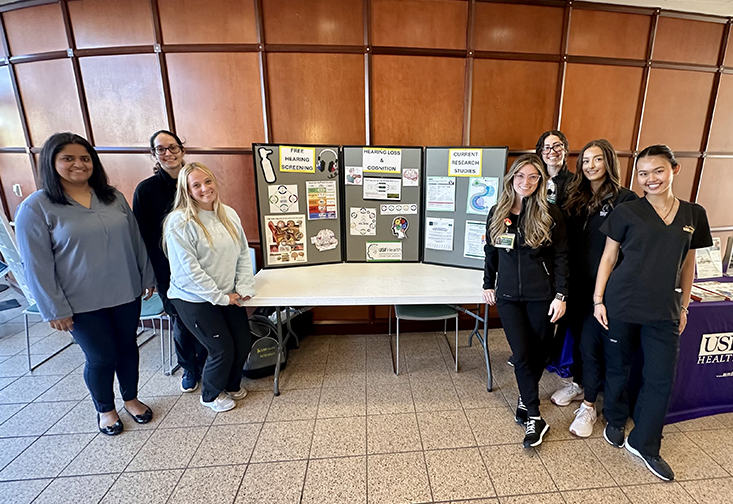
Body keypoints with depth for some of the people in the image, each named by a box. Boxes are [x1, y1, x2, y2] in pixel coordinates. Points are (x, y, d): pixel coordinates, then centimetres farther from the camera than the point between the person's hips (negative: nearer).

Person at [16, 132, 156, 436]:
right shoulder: (35, 208, -8)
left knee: (127, 346, 16)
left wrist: (148, 277, 9)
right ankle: (105, 409, 36)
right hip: (83, 303, -3)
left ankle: (131, 398, 39)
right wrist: (55, 310, -9)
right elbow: (37, 266, -8)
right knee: (101, 357, 9)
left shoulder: (113, 197, 4)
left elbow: (135, 239, 8)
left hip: (126, 293, 4)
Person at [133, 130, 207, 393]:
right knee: (180, 322, 11)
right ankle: (189, 369, 34)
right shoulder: (146, 189, -6)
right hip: (168, 271, -1)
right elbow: (142, 236, -4)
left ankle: (204, 365, 33)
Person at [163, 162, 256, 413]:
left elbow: (243, 253, 5)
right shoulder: (179, 222, -16)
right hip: (194, 299, -6)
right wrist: (221, 297, -16)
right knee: (223, 349, 1)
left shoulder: (229, 214, 3)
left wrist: (243, 288, -5)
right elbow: (187, 271, -19)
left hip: (228, 295, 6)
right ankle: (211, 395, 32)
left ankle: (232, 384, 41)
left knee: (244, 344, 10)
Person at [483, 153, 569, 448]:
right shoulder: (497, 213, 2)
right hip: (508, 295, 1)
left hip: (541, 295, -1)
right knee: (522, 354, -1)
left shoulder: (551, 215, -5)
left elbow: (561, 258, -4)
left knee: (538, 352, 11)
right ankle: (534, 417, 13)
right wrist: (488, 285, 13)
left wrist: (560, 296, -8)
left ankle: (526, 399, 36)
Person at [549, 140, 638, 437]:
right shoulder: (576, 198, 7)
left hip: (603, 286, -5)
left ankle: (588, 405, 19)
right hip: (576, 283, 5)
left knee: (591, 343, 1)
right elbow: (567, 241, 8)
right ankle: (578, 384, 40)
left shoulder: (625, 200, -9)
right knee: (577, 336, 19)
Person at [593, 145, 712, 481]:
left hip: (664, 311, 3)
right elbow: (608, 257, -1)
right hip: (621, 304, -2)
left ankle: (644, 444, 26)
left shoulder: (693, 215, 6)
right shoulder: (627, 213, -3)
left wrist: (683, 306, 12)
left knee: (661, 379, 6)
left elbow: (687, 264, 12)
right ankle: (615, 423, 35)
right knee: (617, 368, 11)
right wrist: (598, 299, -5)